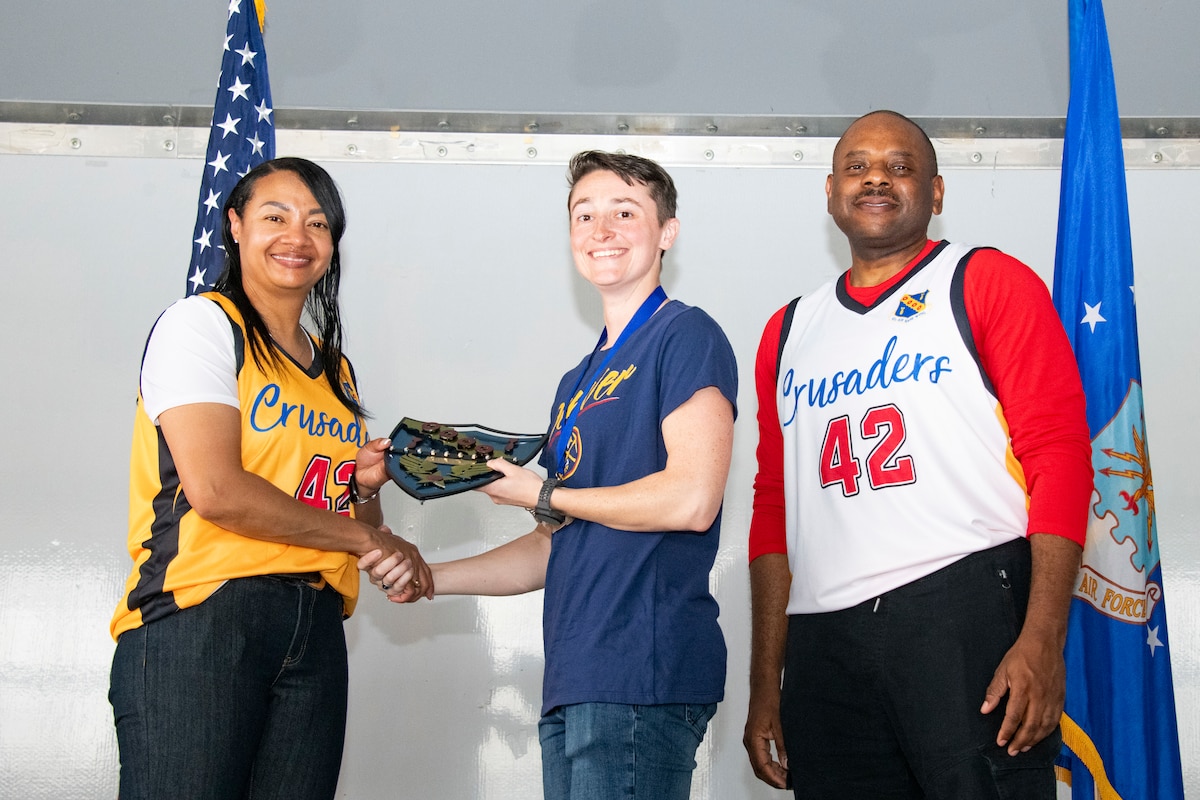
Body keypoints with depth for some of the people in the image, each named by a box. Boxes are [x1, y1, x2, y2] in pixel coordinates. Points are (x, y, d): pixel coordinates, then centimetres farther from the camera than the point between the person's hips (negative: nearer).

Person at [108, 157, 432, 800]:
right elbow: (215, 491, -13)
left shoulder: (335, 368, 23)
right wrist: (367, 537, -4)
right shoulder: (200, 324, 1)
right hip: (201, 615, -6)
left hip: (316, 628, 6)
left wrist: (367, 487, 4)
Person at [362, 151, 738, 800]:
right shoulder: (576, 383, 22)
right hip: (573, 678, 8)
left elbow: (692, 500, -16)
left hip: (643, 676, -8)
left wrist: (541, 495, -4)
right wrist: (430, 577, 13)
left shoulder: (686, 336, -3)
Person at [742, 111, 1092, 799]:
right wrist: (765, 685, 14)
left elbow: (1061, 457, -4)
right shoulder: (788, 333, 20)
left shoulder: (991, 284, 6)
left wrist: (1042, 639, -15)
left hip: (966, 608, -4)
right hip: (823, 641, 4)